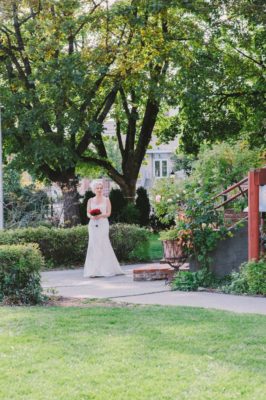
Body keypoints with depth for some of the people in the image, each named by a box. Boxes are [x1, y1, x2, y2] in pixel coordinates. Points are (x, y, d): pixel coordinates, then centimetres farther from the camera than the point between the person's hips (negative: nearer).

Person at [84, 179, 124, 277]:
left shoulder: (106, 200, 6)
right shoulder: (90, 200, 12)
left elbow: (108, 213, -1)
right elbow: (88, 213, 7)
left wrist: (100, 215, -19)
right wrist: (92, 216, -16)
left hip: (103, 224, -2)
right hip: (93, 224, 2)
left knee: (103, 245, -8)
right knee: (93, 246, -1)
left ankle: (106, 269, -2)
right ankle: (94, 271, 1)